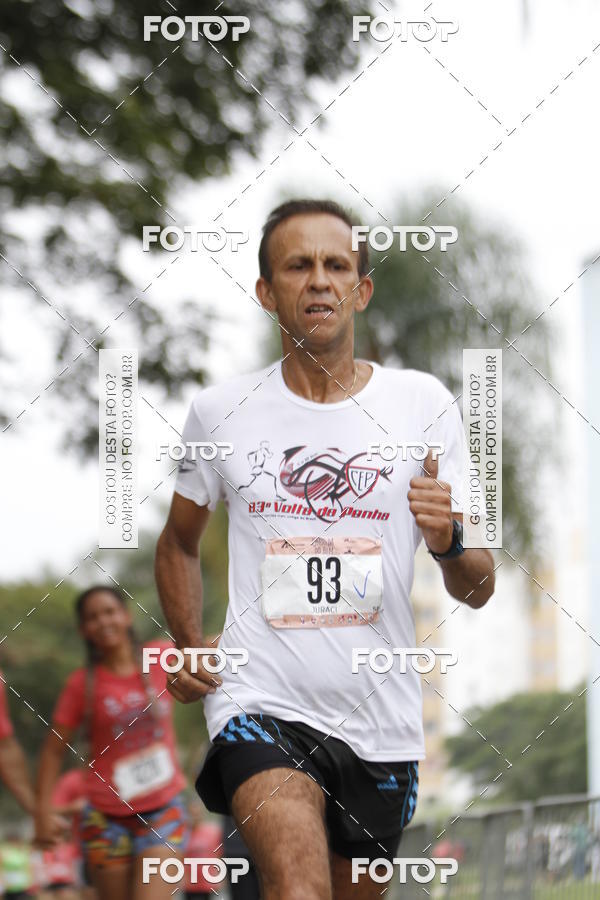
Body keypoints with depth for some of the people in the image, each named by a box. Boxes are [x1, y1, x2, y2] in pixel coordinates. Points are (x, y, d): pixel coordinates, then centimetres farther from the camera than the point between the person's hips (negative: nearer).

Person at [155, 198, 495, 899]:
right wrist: (188, 645, 5)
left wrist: (448, 541, -18)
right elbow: (178, 543, 21)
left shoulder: (422, 402, 3)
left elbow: (477, 591, 4)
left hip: (381, 723, 2)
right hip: (260, 703, -2)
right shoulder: (219, 410, 3)